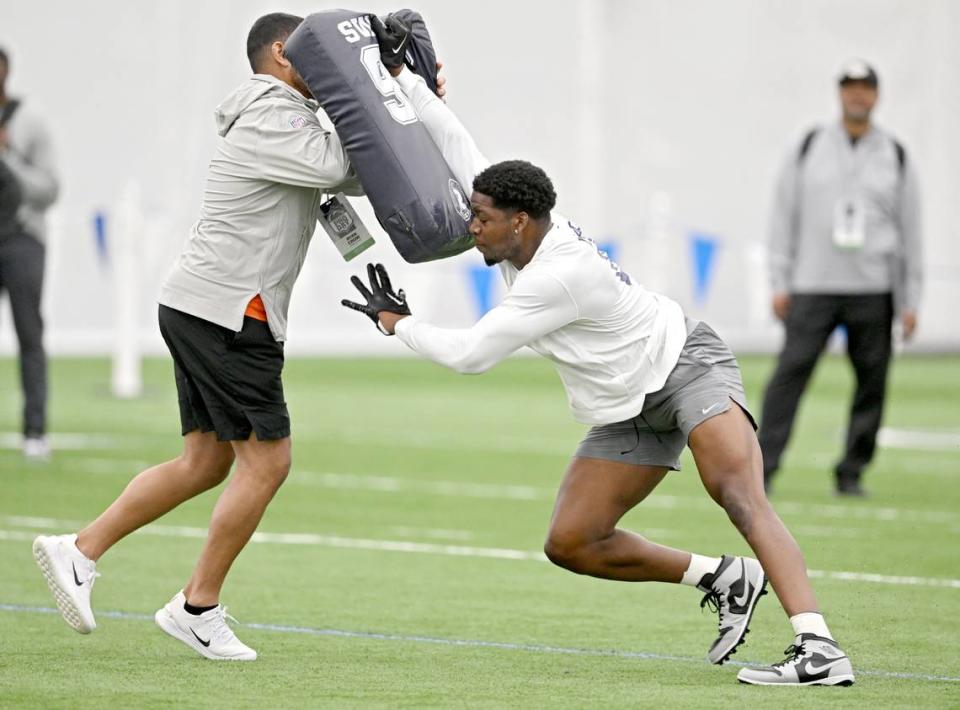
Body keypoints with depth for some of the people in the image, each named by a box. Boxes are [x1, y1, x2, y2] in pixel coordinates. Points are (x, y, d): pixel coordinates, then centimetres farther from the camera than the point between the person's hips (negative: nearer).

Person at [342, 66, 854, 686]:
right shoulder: (522, 233, -3)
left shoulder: (557, 276, -28)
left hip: (686, 364, -9)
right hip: (630, 412, 9)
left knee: (741, 497, -30)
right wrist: (400, 79, 3)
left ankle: (820, 651, -43)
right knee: (570, 543, 1)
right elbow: (457, 146, 7)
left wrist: (397, 322, -8)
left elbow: (468, 354, -22)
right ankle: (724, 579, 10)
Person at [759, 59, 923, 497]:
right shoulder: (809, 149, 9)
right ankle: (761, 468, -11)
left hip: (873, 291, 1)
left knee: (872, 381, -1)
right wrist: (779, 283, 1)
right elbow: (784, 217, 9)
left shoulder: (896, 157, 10)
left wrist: (910, 301, 6)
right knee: (790, 372, -10)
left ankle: (851, 472, 9)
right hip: (813, 286, -1)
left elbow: (910, 231, 11)